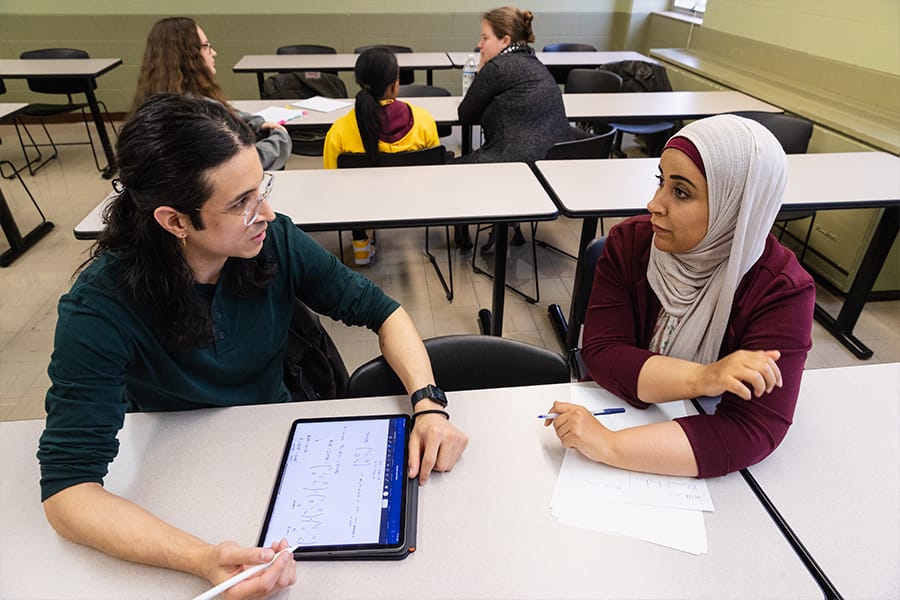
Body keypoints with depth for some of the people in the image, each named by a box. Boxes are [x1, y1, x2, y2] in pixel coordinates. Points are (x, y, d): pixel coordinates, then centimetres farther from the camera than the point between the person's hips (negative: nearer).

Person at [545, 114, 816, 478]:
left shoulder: (781, 292, -17)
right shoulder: (629, 241, -10)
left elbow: (753, 432, -24)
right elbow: (600, 353, -15)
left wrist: (609, 446, -33)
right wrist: (700, 379, -31)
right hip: (611, 415, 1)